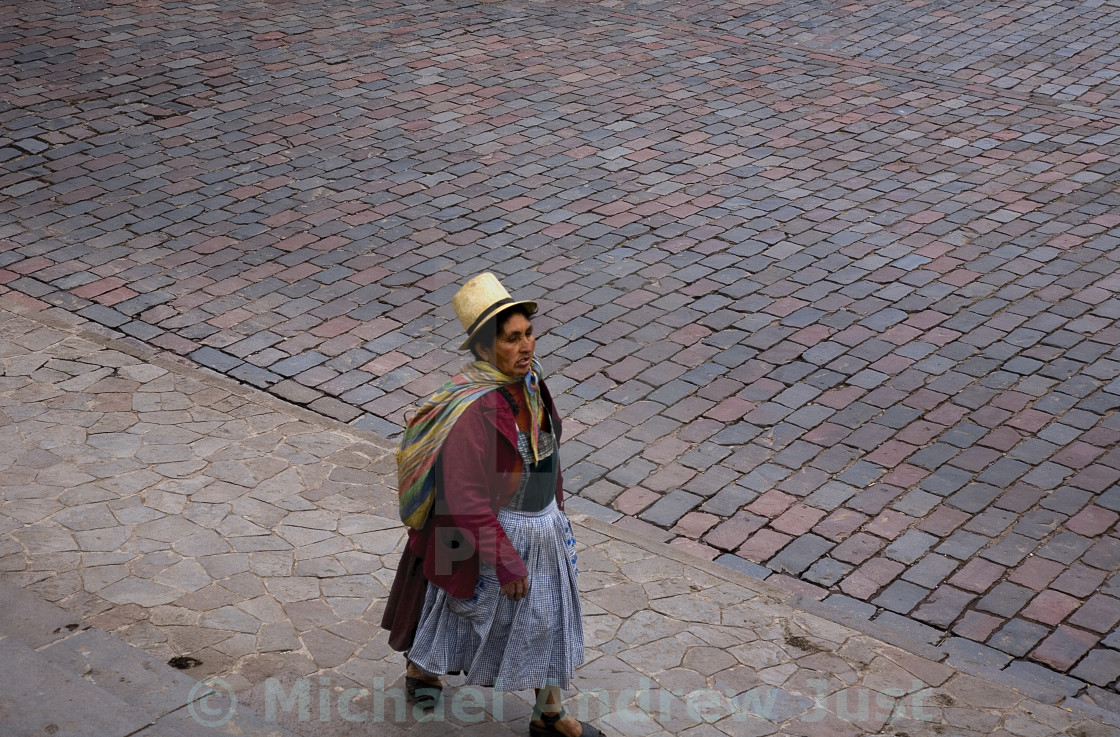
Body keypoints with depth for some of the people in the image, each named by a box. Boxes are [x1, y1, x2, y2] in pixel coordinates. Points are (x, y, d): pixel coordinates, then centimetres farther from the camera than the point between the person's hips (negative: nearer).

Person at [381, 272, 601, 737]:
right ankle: (420, 668, 48)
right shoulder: (472, 410, -32)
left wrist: (554, 506, 19)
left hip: (543, 526, 7)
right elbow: (464, 501, -28)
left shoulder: (526, 379, -7)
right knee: (464, 612, 18)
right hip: (492, 534, -7)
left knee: (551, 618, 19)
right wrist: (506, 562, -23)